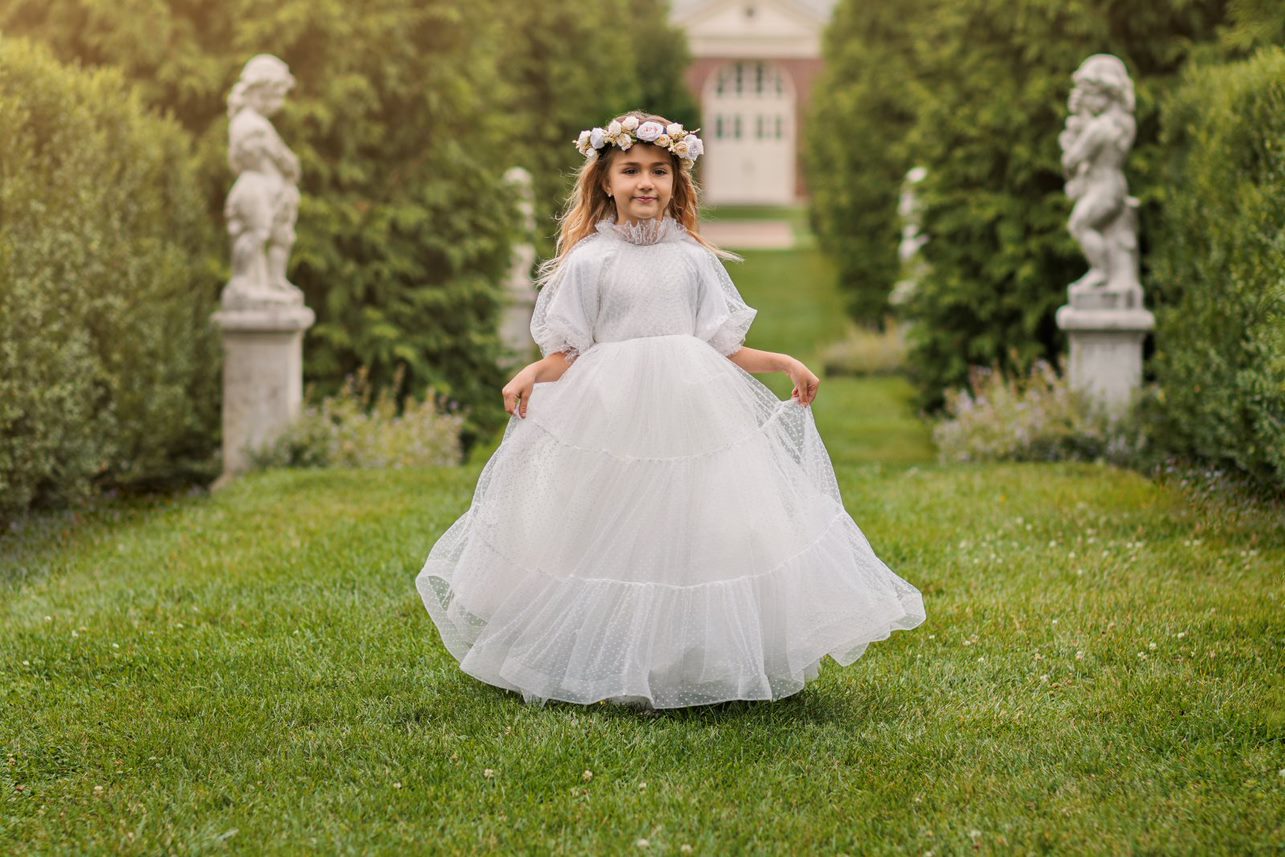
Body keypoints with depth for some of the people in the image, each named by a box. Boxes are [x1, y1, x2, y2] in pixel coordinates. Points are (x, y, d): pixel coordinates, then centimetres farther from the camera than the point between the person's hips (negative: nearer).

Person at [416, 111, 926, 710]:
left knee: (694, 532, 0)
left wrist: (782, 363, 1)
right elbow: (567, 351, 1)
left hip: (692, 411, 2)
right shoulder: (589, 261, 1)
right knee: (615, 542, -1)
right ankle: (609, 671, 10)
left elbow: (721, 347, 11)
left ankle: (694, 667, 11)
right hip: (611, 417, -2)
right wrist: (532, 374, -18)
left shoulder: (693, 259, 9)